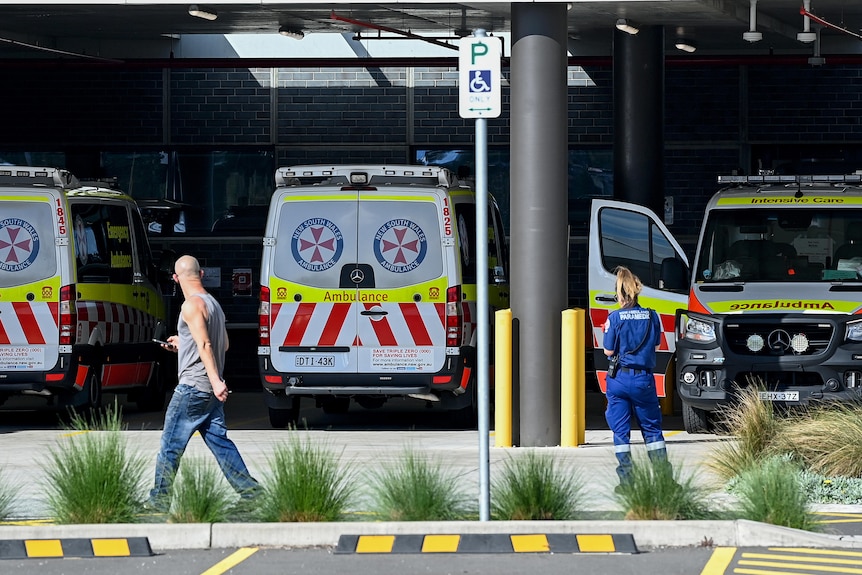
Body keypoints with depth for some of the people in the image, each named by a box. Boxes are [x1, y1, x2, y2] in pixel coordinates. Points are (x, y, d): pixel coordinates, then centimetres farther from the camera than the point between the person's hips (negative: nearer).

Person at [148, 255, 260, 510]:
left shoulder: (192, 305, -12)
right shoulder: (213, 303, 16)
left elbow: (205, 346, -20)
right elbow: (223, 344, 24)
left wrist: (215, 381, -26)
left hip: (192, 387, -9)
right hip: (211, 388, 9)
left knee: (171, 444, -2)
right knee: (218, 440, 9)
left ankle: (160, 498, 1)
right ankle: (249, 489, 2)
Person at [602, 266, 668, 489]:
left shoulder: (615, 317, -10)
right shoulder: (651, 316, -2)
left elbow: (609, 351, -6)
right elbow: (656, 344, 9)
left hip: (619, 379, -2)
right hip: (644, 378, 2)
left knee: (620, 431, 4)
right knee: (651, 427, 12)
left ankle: (626, 479, 0)